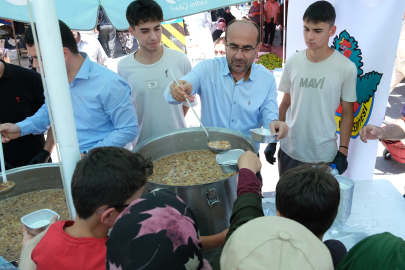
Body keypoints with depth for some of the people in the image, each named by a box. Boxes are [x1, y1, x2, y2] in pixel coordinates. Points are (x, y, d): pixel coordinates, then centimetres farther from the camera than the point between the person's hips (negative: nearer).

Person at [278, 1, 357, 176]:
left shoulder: (346, 68, -12)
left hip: (323, 155, -3)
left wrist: (343, 152, -6)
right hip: (289, 150, 3)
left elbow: (347, 112, -4)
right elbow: (285, 104, 5)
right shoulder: (293, 62, -4)